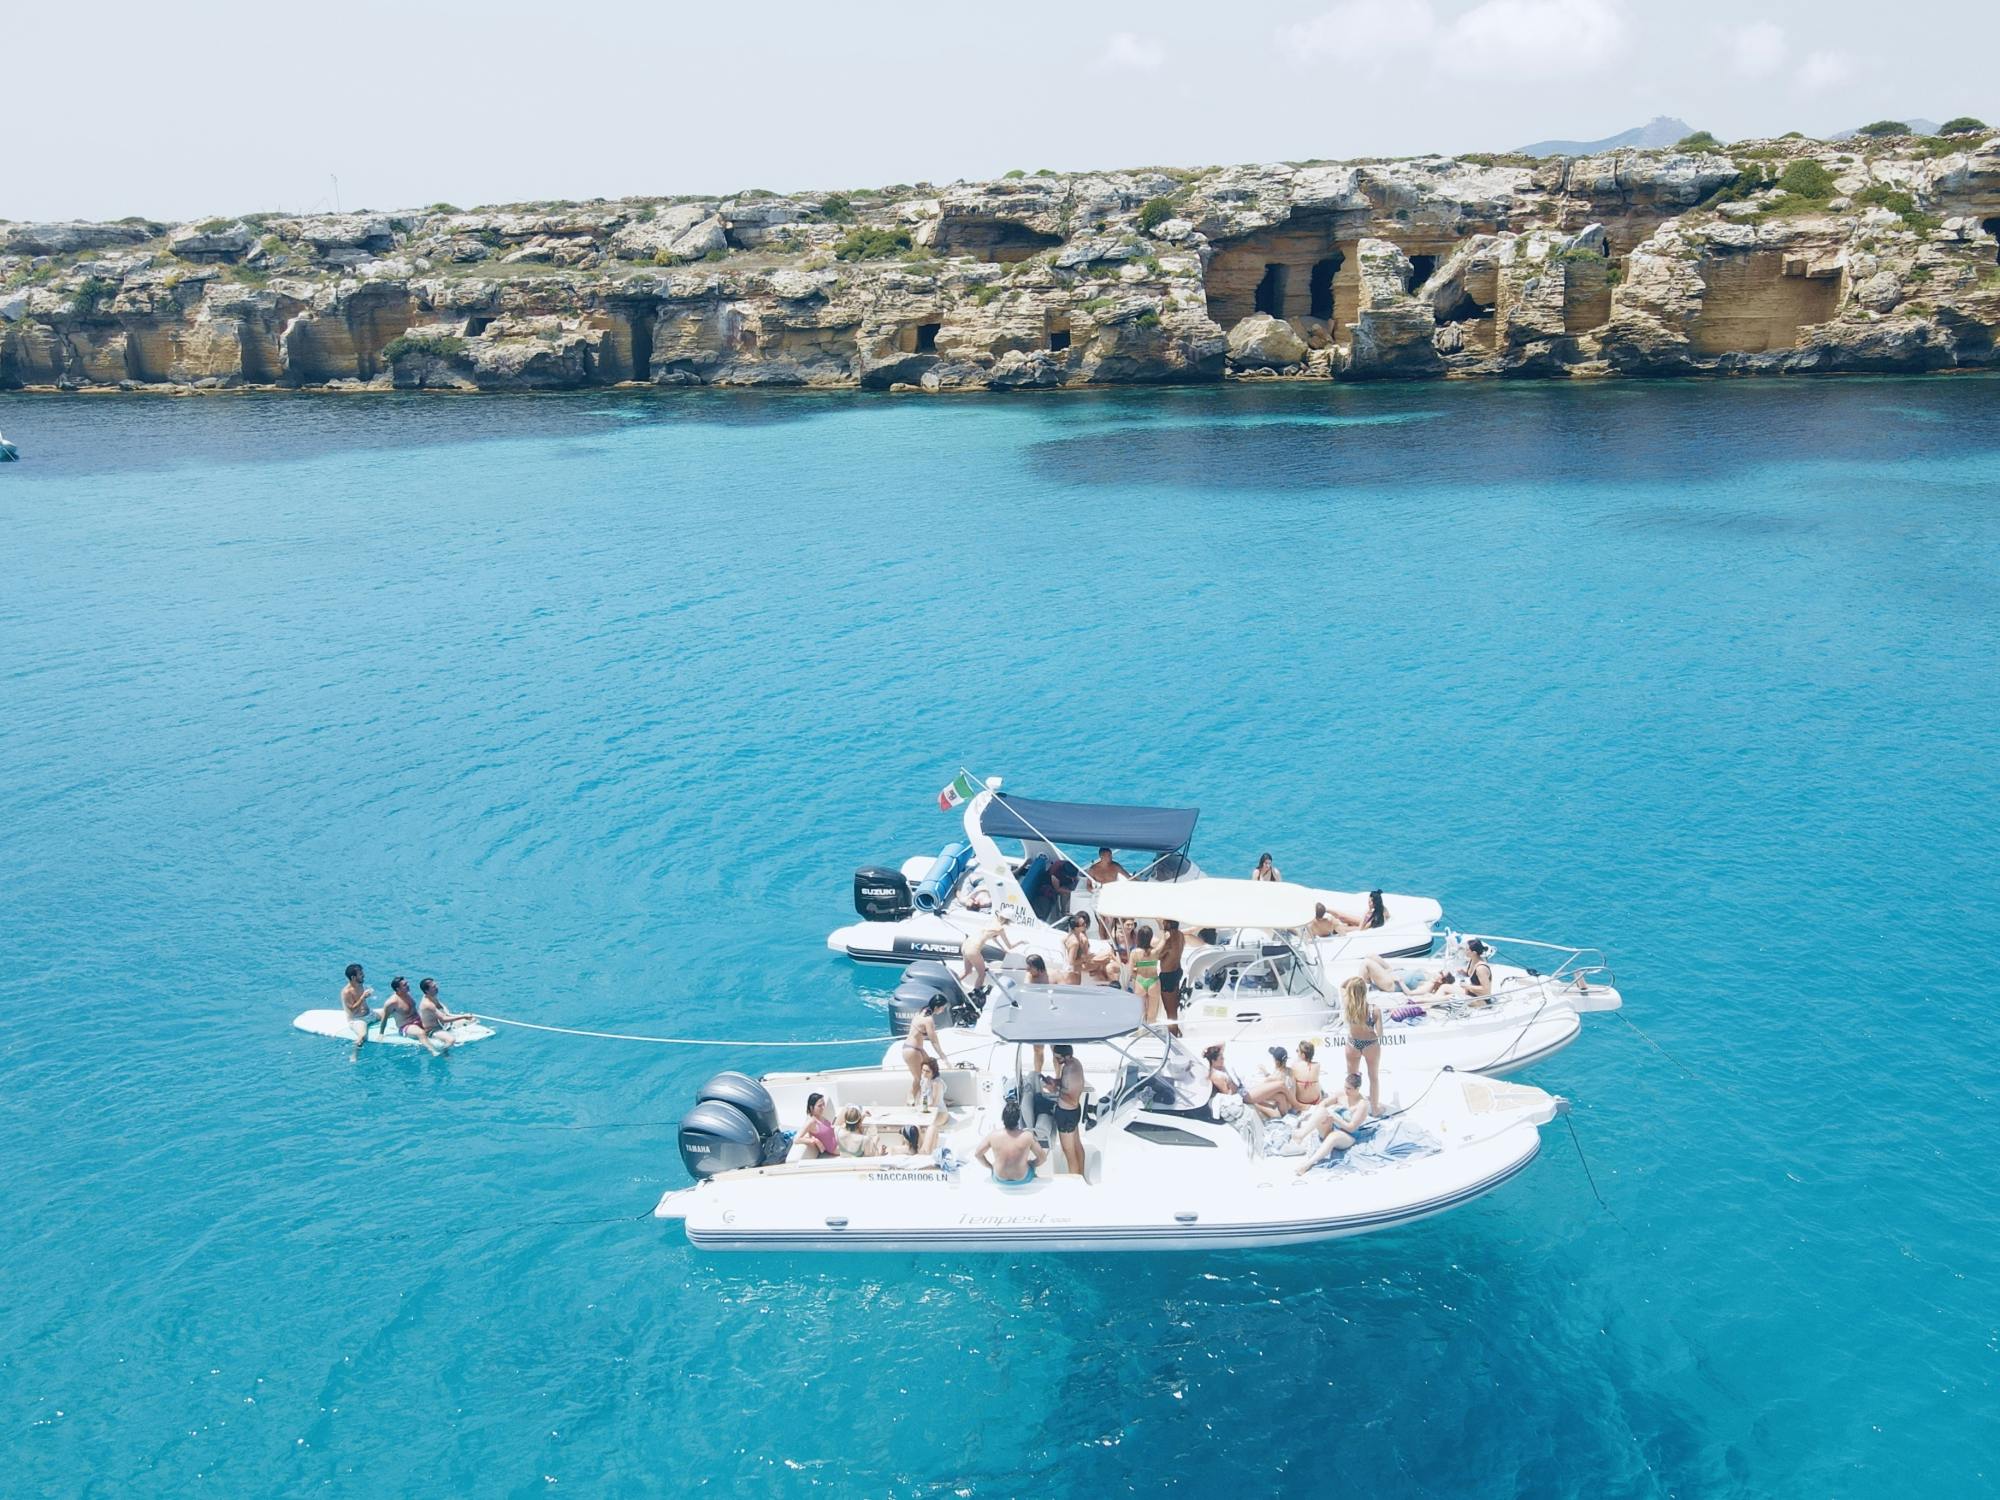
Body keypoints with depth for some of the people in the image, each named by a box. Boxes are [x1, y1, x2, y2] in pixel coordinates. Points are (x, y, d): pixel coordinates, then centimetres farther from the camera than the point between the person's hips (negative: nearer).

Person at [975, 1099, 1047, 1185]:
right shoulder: (1028, 1136, -25)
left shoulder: (993, 1135, -21)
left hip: (1000, 1180, 1)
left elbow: (977, 1154, -7)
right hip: (1023, 1179, -1)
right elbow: (1043, 1158, -13)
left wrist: (991, 1167, 9)